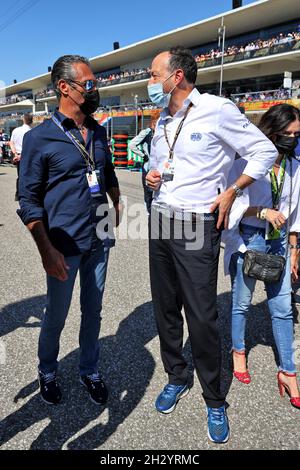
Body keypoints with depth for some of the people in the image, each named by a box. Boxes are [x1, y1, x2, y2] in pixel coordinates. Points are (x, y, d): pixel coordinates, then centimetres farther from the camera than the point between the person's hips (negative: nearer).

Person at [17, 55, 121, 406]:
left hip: (99, 241, 5)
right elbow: (29, 200, -10)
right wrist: (47, 251, -16)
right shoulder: (39, 137, -9)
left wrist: (119, 208, 13)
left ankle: (89, 371, 38)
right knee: (56, 316, 12)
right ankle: (47, 372, 39)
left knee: (93, 312, 16)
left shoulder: (99, 132, 7)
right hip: (64, 245, -4)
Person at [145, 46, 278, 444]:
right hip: (160, 223, 7)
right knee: (165, 308, 12)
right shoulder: (162, 122, 14)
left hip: (197, 226, -7)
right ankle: (177, 378, 34)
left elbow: (265, 151, -3)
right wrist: (151, 178, 4)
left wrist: (231, 192, -10)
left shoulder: (217, 110, -7)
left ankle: (214, 401, 20)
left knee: (202, 317, -3)